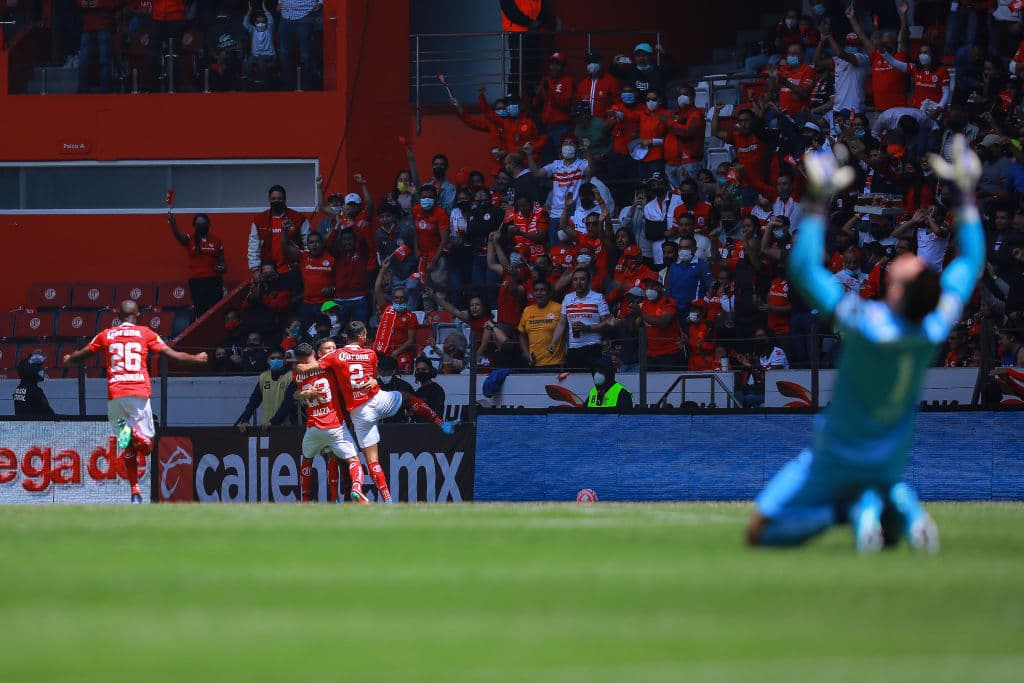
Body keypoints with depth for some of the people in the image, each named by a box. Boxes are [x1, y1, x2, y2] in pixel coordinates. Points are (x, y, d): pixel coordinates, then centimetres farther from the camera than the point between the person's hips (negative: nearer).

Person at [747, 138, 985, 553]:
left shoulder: (866, 324, -31)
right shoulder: (937, 328, -19)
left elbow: (803, 267, -25)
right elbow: (971, 259, -2)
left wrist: (820, 202, -23)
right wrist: (965, 194, 2)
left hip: (834, 460, -5)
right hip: (889, 464, 5)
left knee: (759, 533, 3)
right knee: (887, 534, 32)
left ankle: (853, 507, -15)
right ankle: (900, 506, -4)